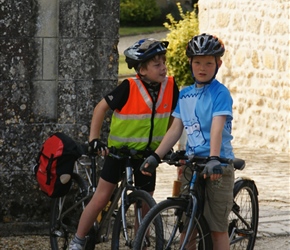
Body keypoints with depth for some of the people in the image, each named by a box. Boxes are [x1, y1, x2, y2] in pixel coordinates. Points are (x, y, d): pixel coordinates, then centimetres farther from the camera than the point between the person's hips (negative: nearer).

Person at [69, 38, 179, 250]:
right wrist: (94, 139, -15)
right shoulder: (129, 87, -20)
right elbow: (101, 108, -10)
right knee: (102, 198, -1)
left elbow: (172, 118, 5)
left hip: (147, 153, 3)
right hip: (119, 150, -3)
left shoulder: (170, 86, -11)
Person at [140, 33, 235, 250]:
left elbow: (217, 127, -23)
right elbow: (175, 130, 10)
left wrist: (214, 159, -36)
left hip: (217, 166, -6)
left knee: (218, 227, -3)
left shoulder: (220, 93, -9)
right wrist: (156, 157, 0)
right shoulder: (184, 95, 10)